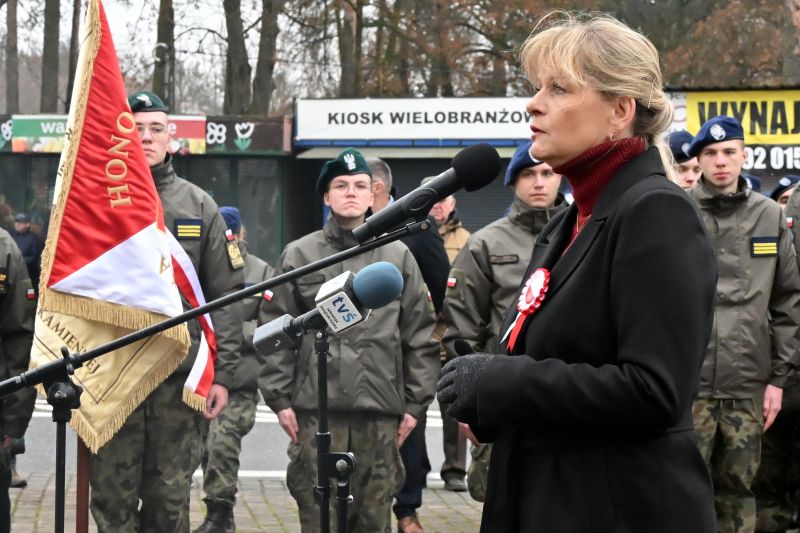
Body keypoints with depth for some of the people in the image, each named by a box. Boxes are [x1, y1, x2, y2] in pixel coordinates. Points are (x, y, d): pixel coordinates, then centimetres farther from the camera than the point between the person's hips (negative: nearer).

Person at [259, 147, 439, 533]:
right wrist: (280, 398, -1)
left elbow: (420, 337, 10)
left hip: (381, 414, 1)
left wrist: (415, 403, 5)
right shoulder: (298, 255, 8)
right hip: (316, 410, -1)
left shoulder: (399, 257, 11)